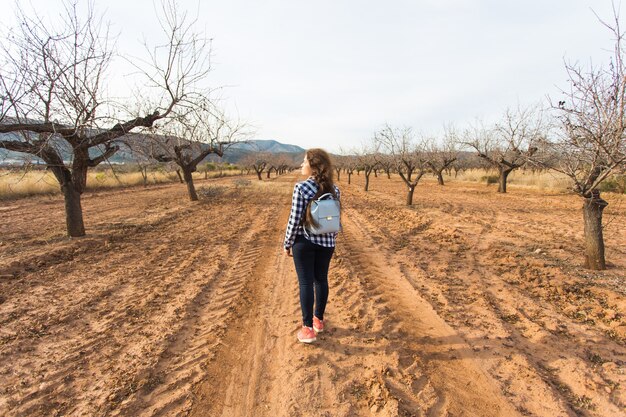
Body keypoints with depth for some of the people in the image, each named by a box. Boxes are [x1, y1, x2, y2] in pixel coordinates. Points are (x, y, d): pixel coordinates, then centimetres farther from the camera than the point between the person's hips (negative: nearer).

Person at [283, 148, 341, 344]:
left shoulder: (301, 187, -15)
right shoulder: (334, 189, 0)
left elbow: (295, 219, -15)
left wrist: (287, 243, -4)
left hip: (304, 241, -5)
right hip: (326, 242, 5)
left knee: (306, 282, 4)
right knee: (321, 280, 16)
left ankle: (308, 329, 12)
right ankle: (318, 320, 32)